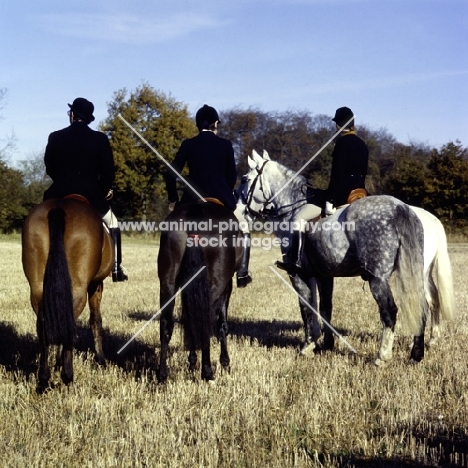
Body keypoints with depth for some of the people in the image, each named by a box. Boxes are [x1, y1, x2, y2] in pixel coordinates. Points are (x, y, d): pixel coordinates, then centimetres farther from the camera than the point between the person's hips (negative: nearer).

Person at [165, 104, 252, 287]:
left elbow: (171, 174, -1)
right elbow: (232, 176, 4)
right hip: (220, 198, 0)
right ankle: (242, 274, 14)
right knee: (243, 228, 22)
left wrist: (173, 200, 10)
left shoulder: (188, 144, 1)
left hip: (192, 200, 1)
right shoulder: (225, 144, 0)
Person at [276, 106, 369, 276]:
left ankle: (295, 260, -15)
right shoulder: (363, 145, 12)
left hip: (342, 194, -9)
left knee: (299, 218, -8)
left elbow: (337, 175, -19)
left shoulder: (342, 143, -13)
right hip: (358, 194, 9)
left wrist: (330, 200, -18)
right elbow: (362, 174, 16)